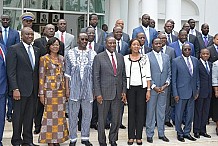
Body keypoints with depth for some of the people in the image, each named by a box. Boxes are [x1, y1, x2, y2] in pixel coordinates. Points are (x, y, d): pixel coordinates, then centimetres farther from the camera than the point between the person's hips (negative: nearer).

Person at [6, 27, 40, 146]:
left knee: (30, 117, 12)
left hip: (33, 90, 5)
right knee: (18, 117, 4)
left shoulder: (36, 50, 14)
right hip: (20, 89, -5)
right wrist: (15, 89, -16)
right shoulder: (14, 49, -4)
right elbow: (11, 72, -9)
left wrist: (38, 88, 7)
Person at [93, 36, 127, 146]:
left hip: (118, 93, 4)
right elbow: (96, 77, -6)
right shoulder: (99, 57, -4)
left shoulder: (120, 57, 9)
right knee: (102, 119, 6)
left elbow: (123, 75, 12)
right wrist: (98, 93, -11)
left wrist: (124, 91, 5)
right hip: (104, 93, -4)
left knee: (116, 119, 10)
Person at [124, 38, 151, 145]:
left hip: (142, 87, 0)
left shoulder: (145, 58, 4)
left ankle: (139, 136, 12)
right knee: (131, 111, 4)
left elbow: (148, 75, 2)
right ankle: (131, 136, 13)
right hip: (130, 87, 0)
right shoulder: (125, 58, 3)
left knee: (141, 111, 3)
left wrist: (148, 90, -3)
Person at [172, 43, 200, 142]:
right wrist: (175, 93, -9)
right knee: (179, 114, 6)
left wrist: (197, 90, 7)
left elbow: (197, 76, 12)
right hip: (181, 92, -4)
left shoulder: (195, 60, 7)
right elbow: (173, 79, -6)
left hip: (192, 92, 5)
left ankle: (187, 132, 26)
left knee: (190, 114, 13)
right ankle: (179, 133, 21)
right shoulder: (176, 61, -6)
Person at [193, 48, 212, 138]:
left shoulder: (210, 64, 13)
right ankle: (196, 131, 13)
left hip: (208, 92, 7)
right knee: (198, 111, 3)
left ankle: (202, 130, 22)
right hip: (200, 92, -7)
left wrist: (211, 90, 9)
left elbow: (210, 78, 15)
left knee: (205, 111, 12)